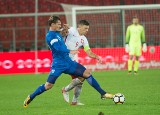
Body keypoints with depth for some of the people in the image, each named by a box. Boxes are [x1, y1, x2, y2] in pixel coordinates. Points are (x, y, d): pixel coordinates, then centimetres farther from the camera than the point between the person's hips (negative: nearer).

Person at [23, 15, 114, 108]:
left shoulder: (57, 33, 14)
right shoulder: (50, 36, -12)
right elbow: (58, 48, -25)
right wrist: (69, 52, -35)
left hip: (68, 62, 8)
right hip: (58, 64, -8)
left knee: (87, 73, 0)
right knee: (49, 85, -10)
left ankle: (103, 93, 4)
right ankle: (30, 98, 11)